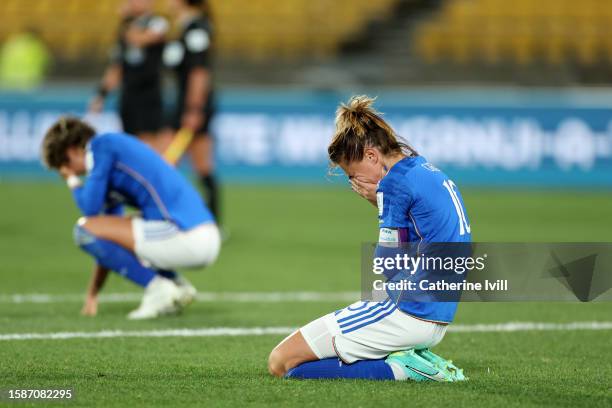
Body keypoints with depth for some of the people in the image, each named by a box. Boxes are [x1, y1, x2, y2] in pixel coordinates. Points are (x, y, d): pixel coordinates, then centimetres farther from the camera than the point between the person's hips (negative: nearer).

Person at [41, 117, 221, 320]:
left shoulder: (100, 145, -1)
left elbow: (90, 208, -7)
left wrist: (73, 181, 15)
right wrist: (92, 294, 30)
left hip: (185, 238, -10)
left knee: (85, 229, -6)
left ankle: (158, 288, -4)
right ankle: (177, 285, 13)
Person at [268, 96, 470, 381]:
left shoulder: (396, 182, -13)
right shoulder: (430, 172, 15)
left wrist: (379, 200, 2)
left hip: (408, 313, -10)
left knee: (281, 362, -10)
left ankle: (399, 369, -14)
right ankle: (412, 361, 4)